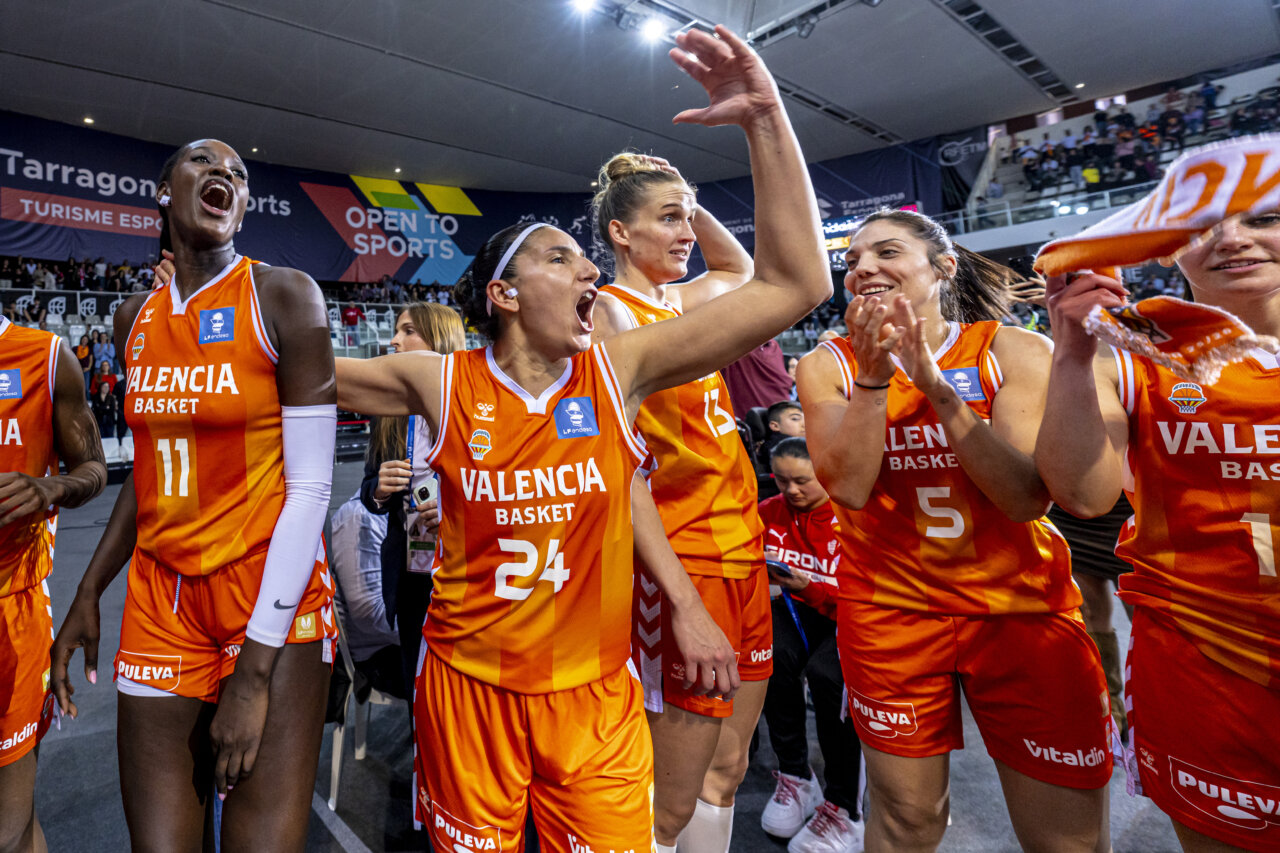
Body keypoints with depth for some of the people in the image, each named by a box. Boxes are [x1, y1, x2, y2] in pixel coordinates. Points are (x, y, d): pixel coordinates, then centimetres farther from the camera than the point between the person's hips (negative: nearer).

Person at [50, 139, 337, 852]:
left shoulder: (284, 295, -9)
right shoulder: (136, 318, 10)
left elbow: (310, 484, -14)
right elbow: (153, 468, 18)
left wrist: (255, 671, -14)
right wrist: (89, 594, 15)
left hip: (272, 595, -5)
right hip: (161, 596, 5)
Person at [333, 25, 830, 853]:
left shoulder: (617, 370, -9)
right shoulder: (441, 382, -9)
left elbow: (796, 284, -12)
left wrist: (766, 117, -16)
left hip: (597, 694, 1)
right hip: (467, 686, 0)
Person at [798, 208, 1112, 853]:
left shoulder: (1016, 351, -6)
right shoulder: (826, 367, -4)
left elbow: (1027, 496, -16)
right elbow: (849, 489, -15)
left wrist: (937, 385, -25)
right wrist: (873, 377, -24)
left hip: (1021, 604, 1)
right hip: (888, 608, 0)